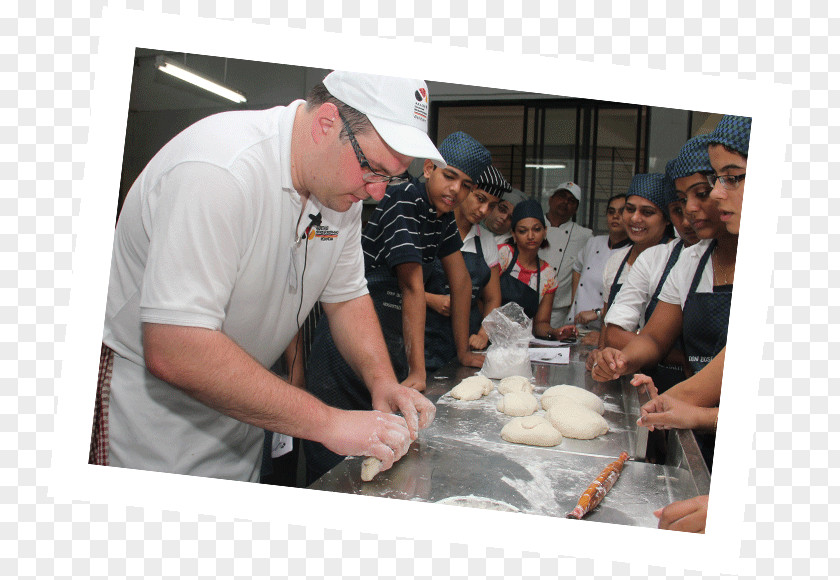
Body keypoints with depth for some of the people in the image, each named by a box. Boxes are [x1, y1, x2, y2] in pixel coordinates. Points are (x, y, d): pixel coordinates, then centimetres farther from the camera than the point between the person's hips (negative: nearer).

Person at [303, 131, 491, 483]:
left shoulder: (443, 215, 12)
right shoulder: (403, 201, -15)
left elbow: (461, 281, 17)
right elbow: (413, 288, -21)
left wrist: (463, 352, 16)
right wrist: (417, 371, -23)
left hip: (392, 344, 8)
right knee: (333, 464, -4)